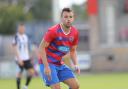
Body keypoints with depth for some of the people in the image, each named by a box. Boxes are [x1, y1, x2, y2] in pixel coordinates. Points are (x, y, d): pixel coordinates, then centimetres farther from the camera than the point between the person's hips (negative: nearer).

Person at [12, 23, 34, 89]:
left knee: (31, 72, -3)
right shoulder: (16, 37, -9)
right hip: (20, 59, -7)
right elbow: (15, 49, -13)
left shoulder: (25, 36, 12)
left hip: (26, 59, 7)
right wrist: (19, 59, -19)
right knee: (19, 74, -2)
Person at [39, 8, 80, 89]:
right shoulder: (53, 31, -18)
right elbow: (42, 48, -15)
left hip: (60, 64, 7)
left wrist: (76, 65, -2)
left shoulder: (75, 33, 1)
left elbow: (73, 51, 15)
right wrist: (46, 67, -22)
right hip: (48, 63, -7)